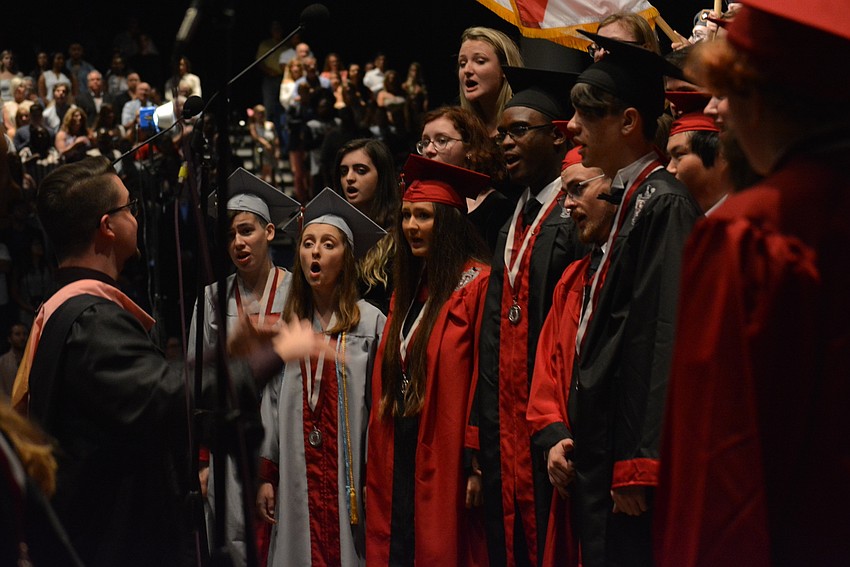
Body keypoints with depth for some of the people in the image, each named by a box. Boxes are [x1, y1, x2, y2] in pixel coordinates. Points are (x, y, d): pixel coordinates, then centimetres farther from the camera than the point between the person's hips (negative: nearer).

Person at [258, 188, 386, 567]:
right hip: (297, 476, 3)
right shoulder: (285, 325, 10)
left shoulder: (371, 322, -3)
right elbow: (271, 402, 12)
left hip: (348, 477, -3)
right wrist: (267, 476, 8)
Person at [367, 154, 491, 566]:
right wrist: (376, 468, 13)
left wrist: (477, 465, -18)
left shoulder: (477, 285, -9)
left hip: (445, 461, -7)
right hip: (399, 462, 7)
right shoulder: (407, 290, 16)